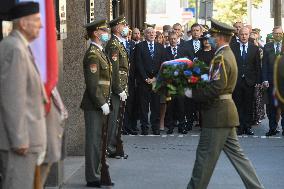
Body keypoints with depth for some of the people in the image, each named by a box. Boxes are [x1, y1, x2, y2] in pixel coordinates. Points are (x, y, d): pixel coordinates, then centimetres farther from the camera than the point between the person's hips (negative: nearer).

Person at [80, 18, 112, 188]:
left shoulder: (100, 53, 16)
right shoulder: (92, 55, -15)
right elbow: (92, 83, -20)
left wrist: (105, 102, 16)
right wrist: (102, 103, -19)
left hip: (101, 104, 10)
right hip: (94, 105, -10)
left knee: (98, 140, 14)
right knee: (94, 140, -4)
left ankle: (96, 174, 22)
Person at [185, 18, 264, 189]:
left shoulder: (221, 58, -17)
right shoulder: (228, 54, 15)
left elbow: (214, 89, -24)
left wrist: (193, 93, -15)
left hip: (217, 114, -10)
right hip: (226, 111, 10)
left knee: (205, 155, 0)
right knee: (235, 152, 12)